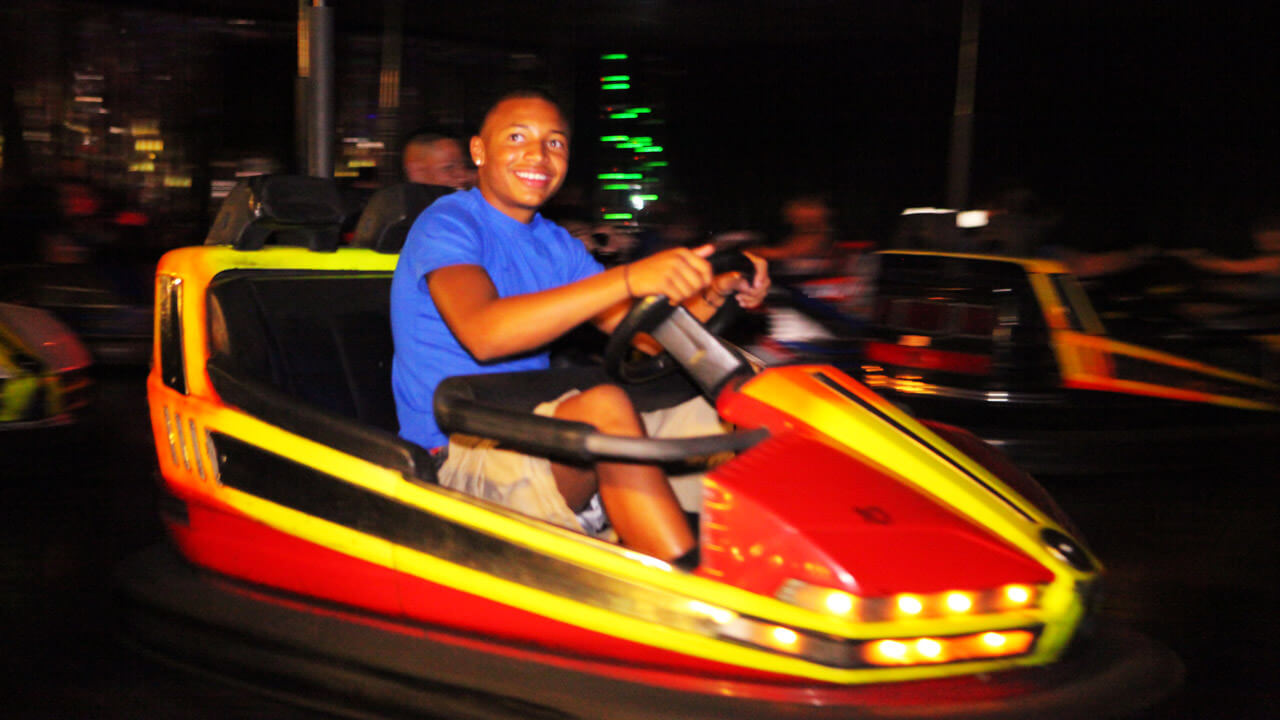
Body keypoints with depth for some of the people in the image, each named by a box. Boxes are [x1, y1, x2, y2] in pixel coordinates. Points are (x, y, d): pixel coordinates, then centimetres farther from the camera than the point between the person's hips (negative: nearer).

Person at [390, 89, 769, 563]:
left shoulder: (555, 244, 17)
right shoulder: (448, 225, -8)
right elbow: (482, 333, -29)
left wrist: (713, 296, -12)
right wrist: (628, 279, -35)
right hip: (460, 457, -8)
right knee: (604, 407, -35)